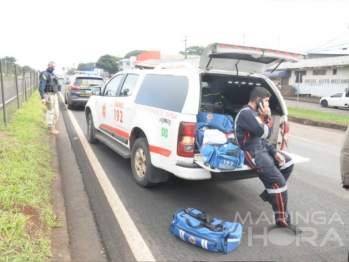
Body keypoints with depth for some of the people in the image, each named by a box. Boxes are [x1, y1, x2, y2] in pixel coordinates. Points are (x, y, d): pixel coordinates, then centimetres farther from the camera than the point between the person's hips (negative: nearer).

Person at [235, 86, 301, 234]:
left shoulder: (254, 112, 14)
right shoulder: (246, 113, -19)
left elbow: (263, 137, 15)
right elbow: (265, 133, -23)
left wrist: (274, 152, 6)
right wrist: (267, 116, -9)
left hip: (261, 148, 10)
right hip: (252, 152, -10)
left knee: (288, 163, 16)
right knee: (279, 182, -14)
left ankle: (270, 193, 22)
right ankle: (282, 220, 2)